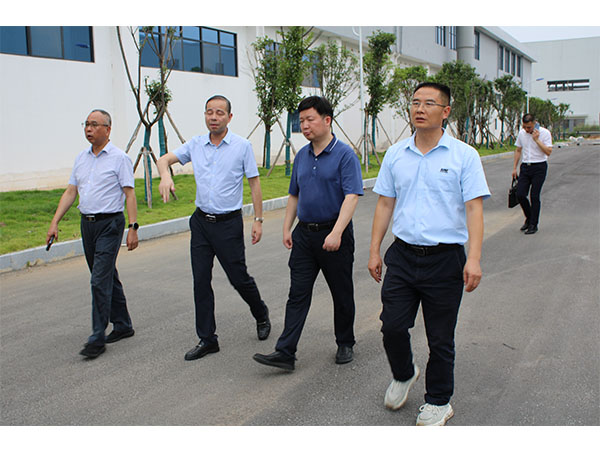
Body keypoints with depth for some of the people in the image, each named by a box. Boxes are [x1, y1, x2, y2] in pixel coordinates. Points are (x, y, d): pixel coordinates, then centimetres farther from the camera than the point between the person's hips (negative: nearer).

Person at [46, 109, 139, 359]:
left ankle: (98, 339, -6)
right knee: (107, 276, 14)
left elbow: (129, 194, -10)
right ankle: (122, 325, 27)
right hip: (87, 224, 7)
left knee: (100, 280, -11)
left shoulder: (119, 158, -6)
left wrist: (133, 228, -16)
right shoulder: (82, 158, 13)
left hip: (110, 224, -7)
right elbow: (70, 192, 13)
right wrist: (55, 222, 6)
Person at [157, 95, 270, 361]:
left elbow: (254, 183, -2)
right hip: (201, 221, 4)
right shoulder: (196, 144, 5)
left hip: (229, 223, -4)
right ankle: (207, 339, 14)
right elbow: (164, 159, 7)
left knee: (239, 278, 4)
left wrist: (258, 220, -5)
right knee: (201, 281, 4)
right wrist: (165, 176, -17)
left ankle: (261, 314, 34)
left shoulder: (242, 146, -5)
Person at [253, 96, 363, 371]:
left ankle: (345, 344, 28)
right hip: (304, 235, 5)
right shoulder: (301, 156, 10)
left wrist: (336, 232, -28)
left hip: (334, 235, -5)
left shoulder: (344, 155, -10)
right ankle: (285, 353, 1)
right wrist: (287, 228, 13)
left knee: (342, 294, 9)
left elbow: (351, 196, -18)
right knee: (297, 294, 1)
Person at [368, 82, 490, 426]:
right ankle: (403, 375, 35)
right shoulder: (395, 154, 8)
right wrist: (375, 250, 8)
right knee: (392, 326, 3)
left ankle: (438, 401, 28)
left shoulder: (464, 155, -4)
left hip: (445, 259, -3)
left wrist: (474, 259, -17)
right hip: (403, 255, 3)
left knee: (440, 339, 7)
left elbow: (474, 208, -8)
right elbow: (385, 204, 12)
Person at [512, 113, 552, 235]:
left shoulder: (544, 133, -9)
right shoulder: (521, 133, 5)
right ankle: (529, 218, 21)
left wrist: (537, 139, -21)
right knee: (520, 194, -2)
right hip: (525, 167, 5)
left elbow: (548, 152, -17)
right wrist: (514, 168, 12)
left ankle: (533, 224, 8)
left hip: (539, 167, -5)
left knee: (534, 196, -3)